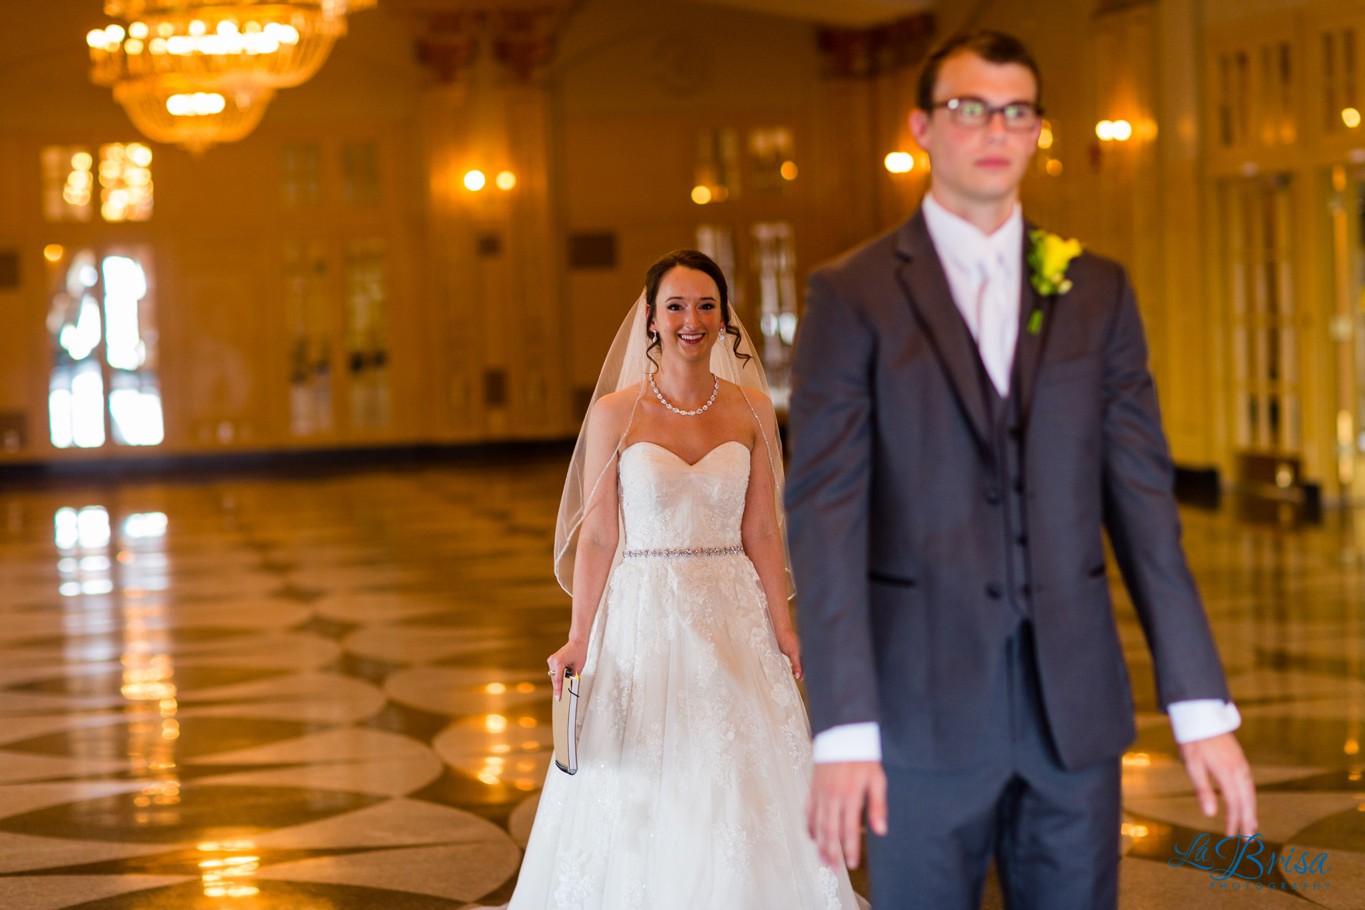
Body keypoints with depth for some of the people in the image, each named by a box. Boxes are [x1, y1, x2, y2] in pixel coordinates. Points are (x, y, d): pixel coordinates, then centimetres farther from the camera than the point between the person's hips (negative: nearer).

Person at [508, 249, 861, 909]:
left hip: (732, 618, 2)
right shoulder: (614, 414, -3)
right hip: (643, 617, -2)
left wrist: (782, 626, -4)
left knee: (739, 796, 3)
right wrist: (580, 639, -7)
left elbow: (761, 532, 5)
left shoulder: (751, 408, 4)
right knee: (639, 805, 1)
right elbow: (597, 538, -1)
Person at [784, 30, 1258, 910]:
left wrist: (1203, 706, -2)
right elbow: (824, 513, -8)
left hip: (1075, 702, 3)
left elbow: (1142, 499, 5)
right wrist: (843, 730, -16)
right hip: (924, 706, -3)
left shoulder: (1098, 292, 8)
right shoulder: (853, 297, -2)